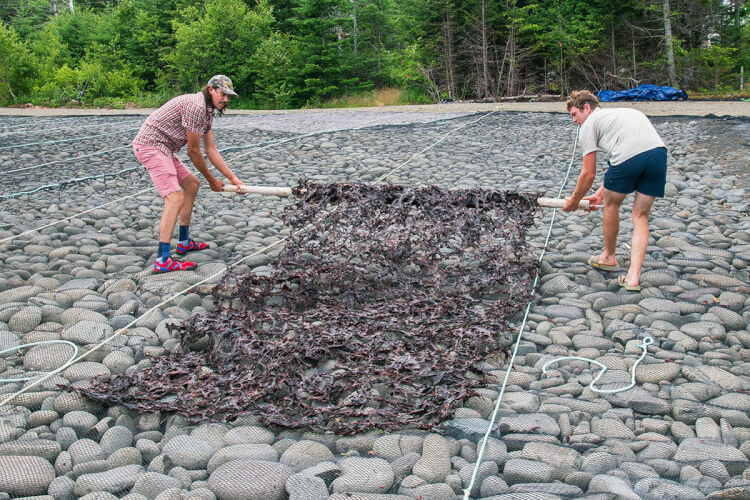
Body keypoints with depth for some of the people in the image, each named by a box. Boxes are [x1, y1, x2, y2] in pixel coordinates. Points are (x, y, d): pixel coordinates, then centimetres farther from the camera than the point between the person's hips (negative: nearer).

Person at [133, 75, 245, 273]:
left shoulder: (207, 111, 14)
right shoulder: (196, 106, -18)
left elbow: (211, 150, 15)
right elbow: (193, 151, -13)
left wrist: (233, 178, 11)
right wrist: (212, 180, -1)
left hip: (163, 149, 11)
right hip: (151, 145, -11)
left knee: (192, 184, 21)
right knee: (175, 198, -20)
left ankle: (184, 242, 28)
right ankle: (162, 260, -24)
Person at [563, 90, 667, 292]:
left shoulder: (589, 124, 15)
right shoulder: (621, 113, 38)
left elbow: (589, 174, 13)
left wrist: (574, 201, 28)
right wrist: (600, 193, 44)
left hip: (630, 154, -6)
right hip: (659, 152, 6)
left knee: (612, 204, 20)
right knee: (641, 216, 14)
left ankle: (609, 257, 39)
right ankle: (633, 277, 7)